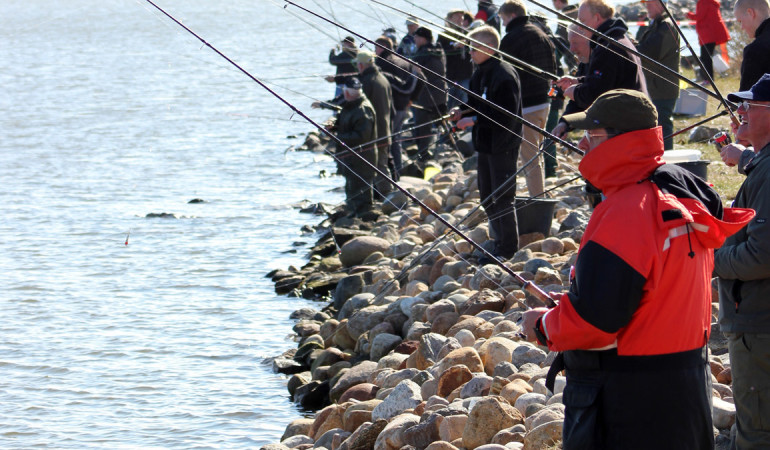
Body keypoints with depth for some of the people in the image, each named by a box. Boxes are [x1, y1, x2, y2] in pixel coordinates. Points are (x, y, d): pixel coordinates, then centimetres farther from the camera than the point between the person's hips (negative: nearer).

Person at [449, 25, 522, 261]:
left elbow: (506, 115, -24)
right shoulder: (480, 74, 10)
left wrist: (474, 120, -23)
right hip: (485, 144, 10)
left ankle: (507, 248, 5)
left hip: (503, 145, -10)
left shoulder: (504, 75, -20)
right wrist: (463, 113, 3)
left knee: (502, 197, -3)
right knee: (487, 196, 17)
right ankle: (499, 240, 29)